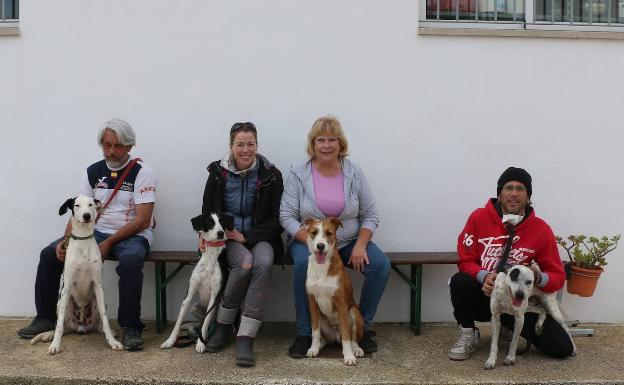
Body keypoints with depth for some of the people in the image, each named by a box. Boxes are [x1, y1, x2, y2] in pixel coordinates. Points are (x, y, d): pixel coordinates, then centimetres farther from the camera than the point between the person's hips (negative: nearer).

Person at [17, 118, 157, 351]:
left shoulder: (142, 172, -10)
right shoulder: (93, 172, 6)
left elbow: (142, 220, -16)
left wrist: (108, 243, -20)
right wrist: (66, 240, -14)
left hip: (132, 235, -5)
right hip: (97, 233, 5)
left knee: (130, 261, -38)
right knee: (49, 254, -7)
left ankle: (130, 328, -25)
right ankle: (45, 318, 8)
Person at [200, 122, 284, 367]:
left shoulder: (271, 175, -1)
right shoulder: (218, 173, 3)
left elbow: (277, 220, -2)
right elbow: (207, 214, 10)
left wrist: (247, 236, -13)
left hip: (260, 237, 0)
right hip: (228, 237, 0)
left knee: (263, 263, -35)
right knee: (245, 262, -33)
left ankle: (245, 338, -33)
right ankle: (223, 326, -12)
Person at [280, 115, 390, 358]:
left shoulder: (353, 173, -1)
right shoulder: (298, 174, -6)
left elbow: (370, 215, 2)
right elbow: (287, 216, -10)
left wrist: (360, 245, -15)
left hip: (349, 242, 2)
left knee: (380, 264, -22)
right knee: (304, 263, -34)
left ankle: (362, 326, -1)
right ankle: (305, 333, -15)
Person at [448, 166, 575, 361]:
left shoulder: (541, 230, -7)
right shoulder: (479, 218, -9)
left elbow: (557, 275, -1)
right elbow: (466, 260, -5)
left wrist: (539, 278, -25)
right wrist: (484, 276, -27)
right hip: (484, 294, -1)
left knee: (563, 348, -11)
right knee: (460, 281, -35)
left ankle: (510, 327, 19)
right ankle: (468, 334, -6)